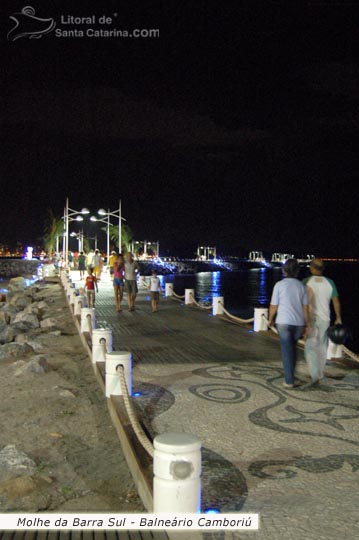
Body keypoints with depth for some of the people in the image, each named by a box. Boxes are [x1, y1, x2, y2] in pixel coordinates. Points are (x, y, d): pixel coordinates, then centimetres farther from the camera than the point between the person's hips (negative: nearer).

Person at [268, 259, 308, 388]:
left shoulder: (279, 285, -6)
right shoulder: (301, 286, 3)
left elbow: (273, 306, -4)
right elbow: (305, 307, 4)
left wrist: (270, 319, 13)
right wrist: (305, 325, 12)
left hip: (283, 322, -3)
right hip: (298, 322, 4)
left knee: (287, 350, 1)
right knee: (293, 347, 22)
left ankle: (289, 381, 1)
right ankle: (290, 374, 30)